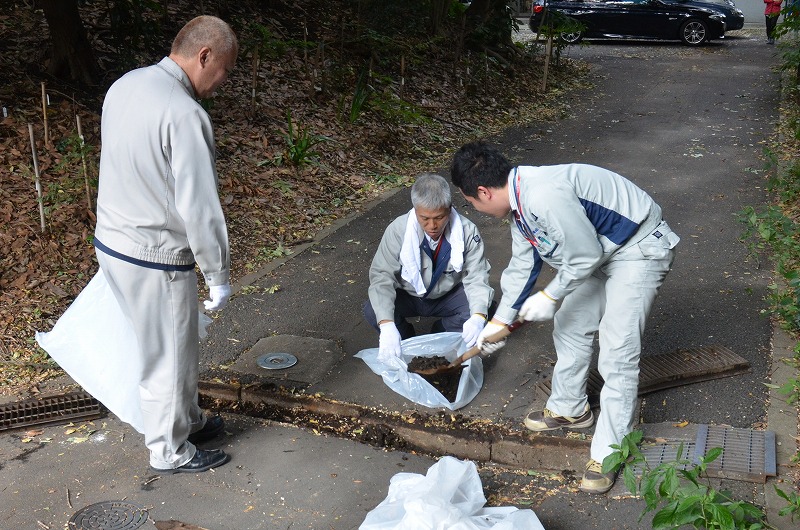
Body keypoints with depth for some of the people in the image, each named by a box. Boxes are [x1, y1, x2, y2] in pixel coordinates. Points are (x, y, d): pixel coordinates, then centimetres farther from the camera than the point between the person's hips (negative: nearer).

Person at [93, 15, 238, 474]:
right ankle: (170, 452, 31)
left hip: (111, 242, 9)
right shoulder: (185, 114, -26)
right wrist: (220, 277, -14)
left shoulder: (125, 86, 2)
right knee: (168, 358, 11)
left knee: (178, 346, 25)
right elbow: (199, 208, -25)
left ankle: (188, 421, 44)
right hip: (155, 261, -9)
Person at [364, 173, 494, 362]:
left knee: (479, 309, -27)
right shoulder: (398, 230, -27)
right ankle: (407, 340, 3)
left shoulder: (467, 231, -24)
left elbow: (476, 277, -22)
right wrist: (387, 325, -44)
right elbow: (382, 276, -29)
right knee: (372, 311, -29)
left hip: (448, 296, 1)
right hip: (408, 296, -1)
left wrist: (478, 317, -42)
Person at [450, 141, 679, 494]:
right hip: (599, 251, 10)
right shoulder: (520, 203, 0)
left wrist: (551, 296, -13)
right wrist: (499, 322, 16)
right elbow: (522, 267, 11)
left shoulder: (546, 197, -33)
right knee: (570, 326, 17)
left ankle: (608, 453, 0)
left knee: (617, 353, -11)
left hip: (639, 251, -10)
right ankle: (569, 409, 37)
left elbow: (586, 256, -26)